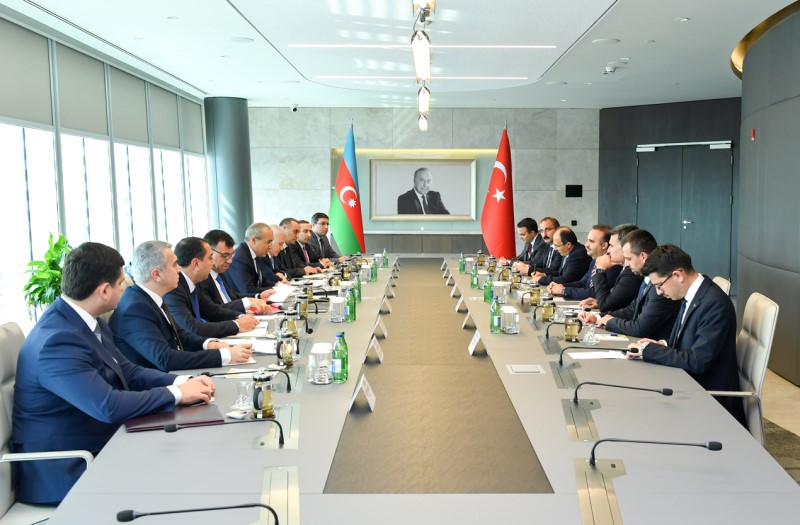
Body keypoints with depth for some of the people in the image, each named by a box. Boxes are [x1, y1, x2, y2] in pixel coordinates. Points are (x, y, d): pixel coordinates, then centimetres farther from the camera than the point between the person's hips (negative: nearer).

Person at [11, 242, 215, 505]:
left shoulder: (88, 321, 2)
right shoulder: (58, 340, -26)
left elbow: (128, 372, 8)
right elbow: (109, 406, -32)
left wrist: (181, 382, -8)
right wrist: (176, 394, -21)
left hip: (94, 446, 8)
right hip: (64, 470, -8)